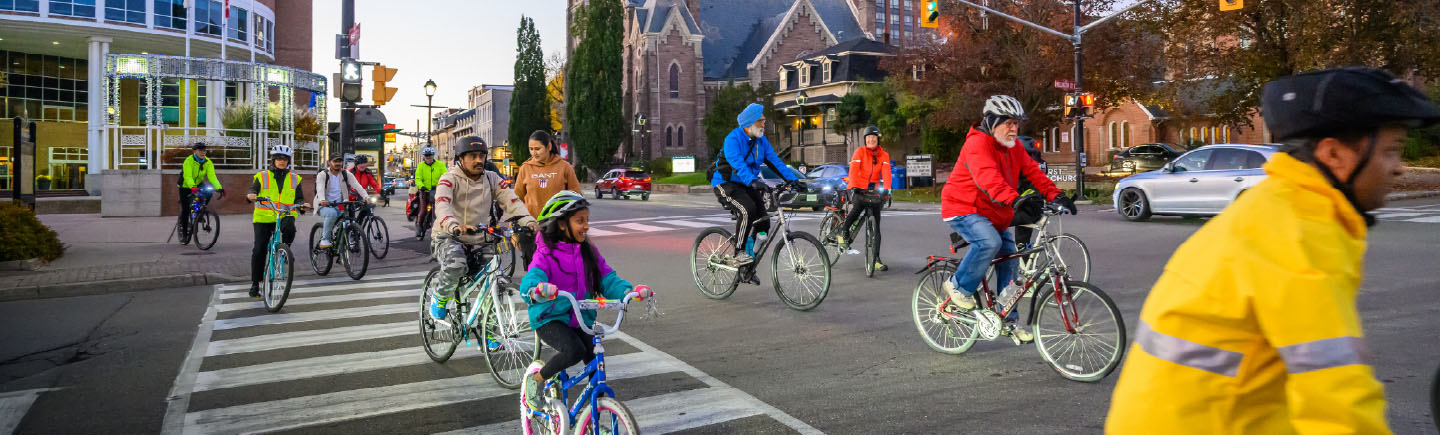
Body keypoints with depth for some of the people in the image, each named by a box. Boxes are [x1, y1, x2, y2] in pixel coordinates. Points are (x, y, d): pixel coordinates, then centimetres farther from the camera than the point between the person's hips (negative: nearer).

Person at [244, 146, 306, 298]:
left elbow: (299, 198, 11)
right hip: (264, 217, 0)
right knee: (259, 250, -3)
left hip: (285, 215, 0)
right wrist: (250, 195, -26)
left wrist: (302, 204, -12)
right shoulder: (262, 176, 7)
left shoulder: (294, 179, 12)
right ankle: (255, 283, 9)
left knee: (289, 229, -36)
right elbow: (253, 190, -2)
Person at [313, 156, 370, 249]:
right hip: (324, 206, -4)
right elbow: (320, 188, -22)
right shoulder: (322, 175, -4)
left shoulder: (346, 174, 4)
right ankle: (324, 240, -25)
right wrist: (322, 200, -43)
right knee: (332, 213, -36)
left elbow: (357, 185, -9)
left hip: (339, 206, 4)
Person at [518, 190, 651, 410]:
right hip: (550, 319, -5)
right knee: (574, 351, -31)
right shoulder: (546, 254, -11)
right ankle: (536, 376, -2)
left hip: (582, 319, 5)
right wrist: (537, 290, -51)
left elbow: (607, 279, -1)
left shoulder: (589, 252, 6)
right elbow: (530, 281, -27)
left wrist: (630, 291, -20)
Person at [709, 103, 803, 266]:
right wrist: (753, 182, -50)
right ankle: (738, 253, -17)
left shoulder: (761, 141, 4)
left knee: (763, 219, -7)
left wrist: (793, 179, -12)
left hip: (746, 185, 7)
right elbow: (737, 164, -35)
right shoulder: (733, 139, -19)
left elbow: (775, 161, 0)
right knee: (748, 210, -31)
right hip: (725, 184, -7)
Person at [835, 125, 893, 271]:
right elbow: (853, 170, -16)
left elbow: (886, 173, -10)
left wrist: (886, 189, -27)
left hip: (874, 191, 3)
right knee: (857, 208, -35)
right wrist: (854, 187, -32)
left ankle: (876, 259, 4)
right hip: (858, 189, -3)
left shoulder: (884, 155, 3)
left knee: (875, 226, 0)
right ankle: (843, 232, -9)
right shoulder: (860, 151, -4)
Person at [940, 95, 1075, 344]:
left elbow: (1032, 171, 2)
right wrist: (1014, 200, -52)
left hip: (994, 214, 9)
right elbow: (988, 178, -38)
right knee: (989, 242, -34)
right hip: (963, 209, -9)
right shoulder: (977, 144, -22)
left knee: (1010, 261, 6)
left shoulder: (1014, 147, 7)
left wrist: (1055, 195, -14)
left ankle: (1008, 321, 18)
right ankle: (959, 286, -11)